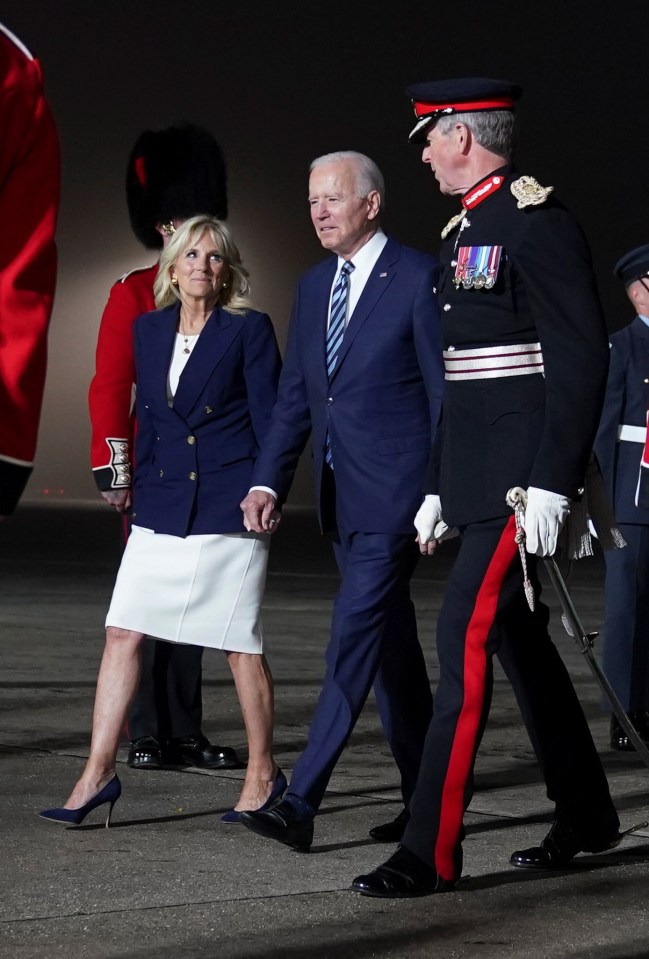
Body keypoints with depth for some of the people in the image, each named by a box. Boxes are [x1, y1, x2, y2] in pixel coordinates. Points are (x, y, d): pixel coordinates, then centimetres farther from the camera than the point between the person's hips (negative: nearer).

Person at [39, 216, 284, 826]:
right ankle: (97, 774, 0)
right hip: (161, 509, 5)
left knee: (241, 647, 3)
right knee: (122, 634, -2)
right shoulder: (149, 329, 10)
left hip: (228, 509, -5)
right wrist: (140, 490, 15)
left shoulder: (249, 329, -3)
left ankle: (262, 775, 18)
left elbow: (269, 416, -3)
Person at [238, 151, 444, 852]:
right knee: (391, 645, 12)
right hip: (342, 497, 8)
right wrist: (267, 481, 3)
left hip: (395, 493, -8)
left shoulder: (418, 279, -7)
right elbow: (294, 398, 15)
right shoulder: (313, 286, 14)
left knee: (356, 636, -13)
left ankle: (301, 802, -17)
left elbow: (445, 392, -8)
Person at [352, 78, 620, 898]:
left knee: (466, 641, -11)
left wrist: (552, 484, -22)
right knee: (519, 640, 16)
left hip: (520, 477, -10)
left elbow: (582, 357, -18)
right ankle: (585, 817, 29)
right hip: (475, 478, 10)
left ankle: (431, 852, -9)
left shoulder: (537, 222, -13)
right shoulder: (462, 233, 16)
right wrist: (437, 488, 20)